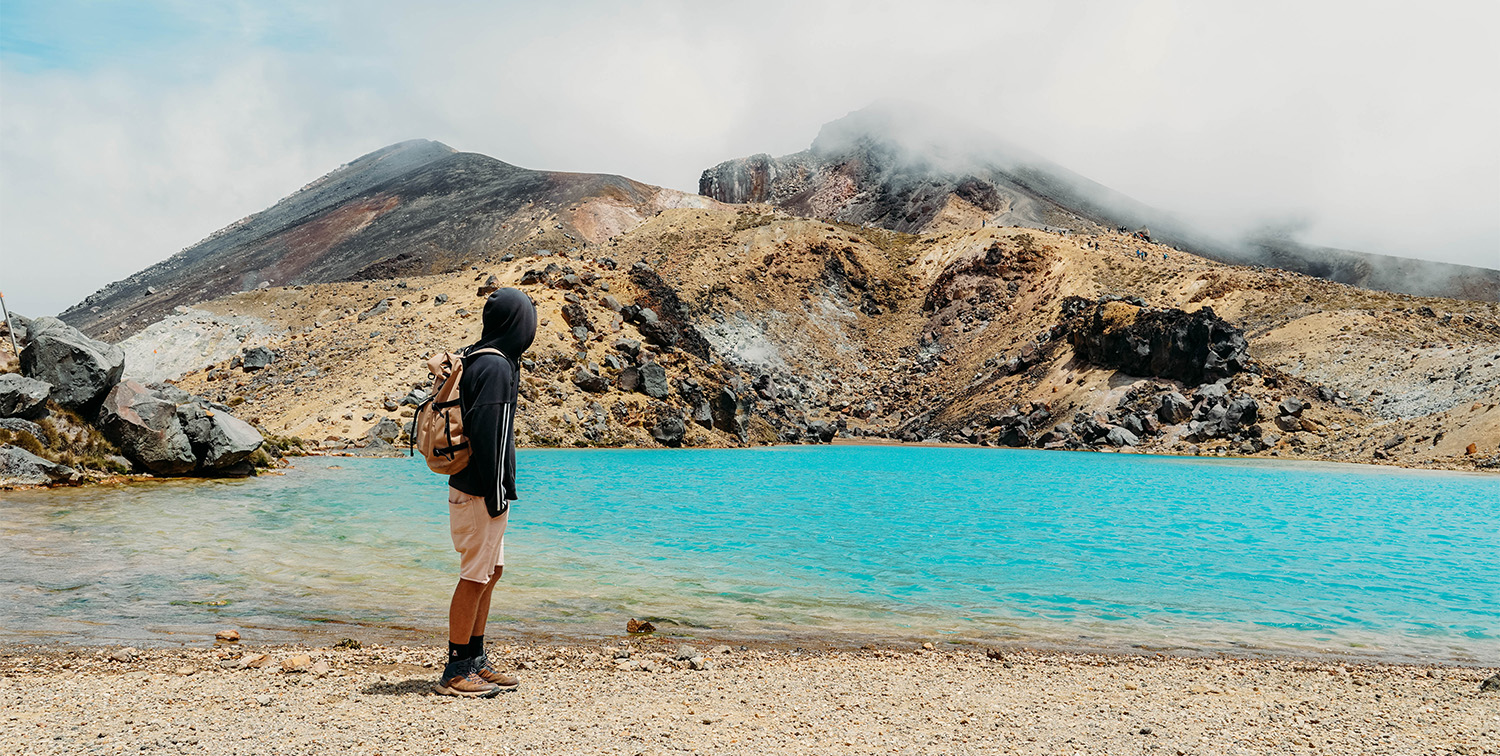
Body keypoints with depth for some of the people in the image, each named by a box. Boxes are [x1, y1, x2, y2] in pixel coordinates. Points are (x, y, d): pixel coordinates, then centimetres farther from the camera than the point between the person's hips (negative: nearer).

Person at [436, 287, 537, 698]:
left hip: (476, 489, 10)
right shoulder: (495, 366, -17)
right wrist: (495, 496, -19)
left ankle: (475, 661, 25)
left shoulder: (478, 360, 14)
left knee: (490, 572, 16)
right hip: (479, 492, -10)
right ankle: (455, 672, 6)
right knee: (475, 578, -3)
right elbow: (485, 433, -23)